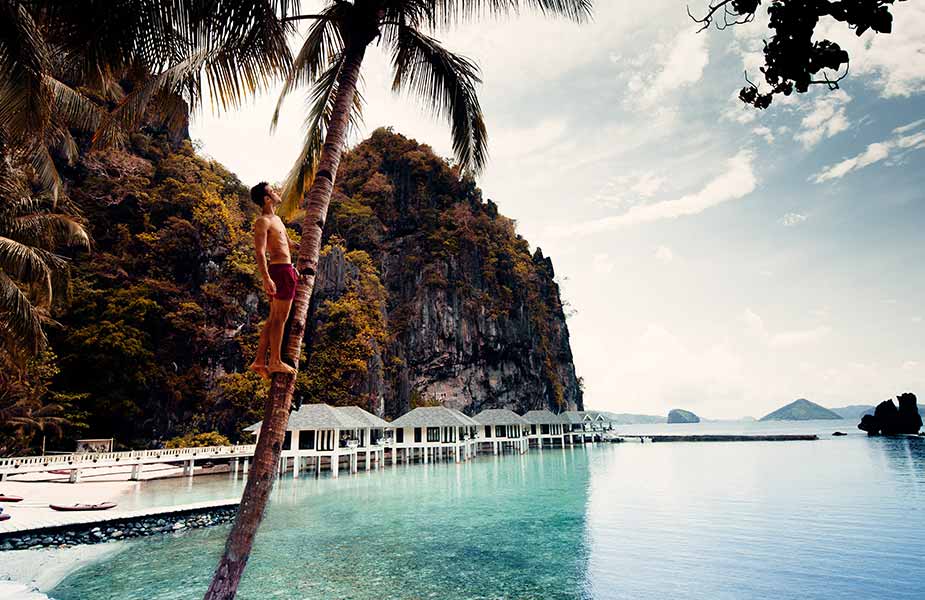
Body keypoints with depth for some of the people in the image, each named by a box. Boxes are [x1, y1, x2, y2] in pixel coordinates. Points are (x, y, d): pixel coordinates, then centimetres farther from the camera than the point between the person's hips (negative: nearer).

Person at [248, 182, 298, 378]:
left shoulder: (276, 219, 19)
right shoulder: (262, 222, -11)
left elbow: (287, 242, 35)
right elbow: (260, 252, -21)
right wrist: (266, 278, -30)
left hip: (286, 269, 10)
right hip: (280, 270, -10)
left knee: (273, 318, 11)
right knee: (280, 318, -5)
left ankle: (259, 361, 15)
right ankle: (275, 362, 1)